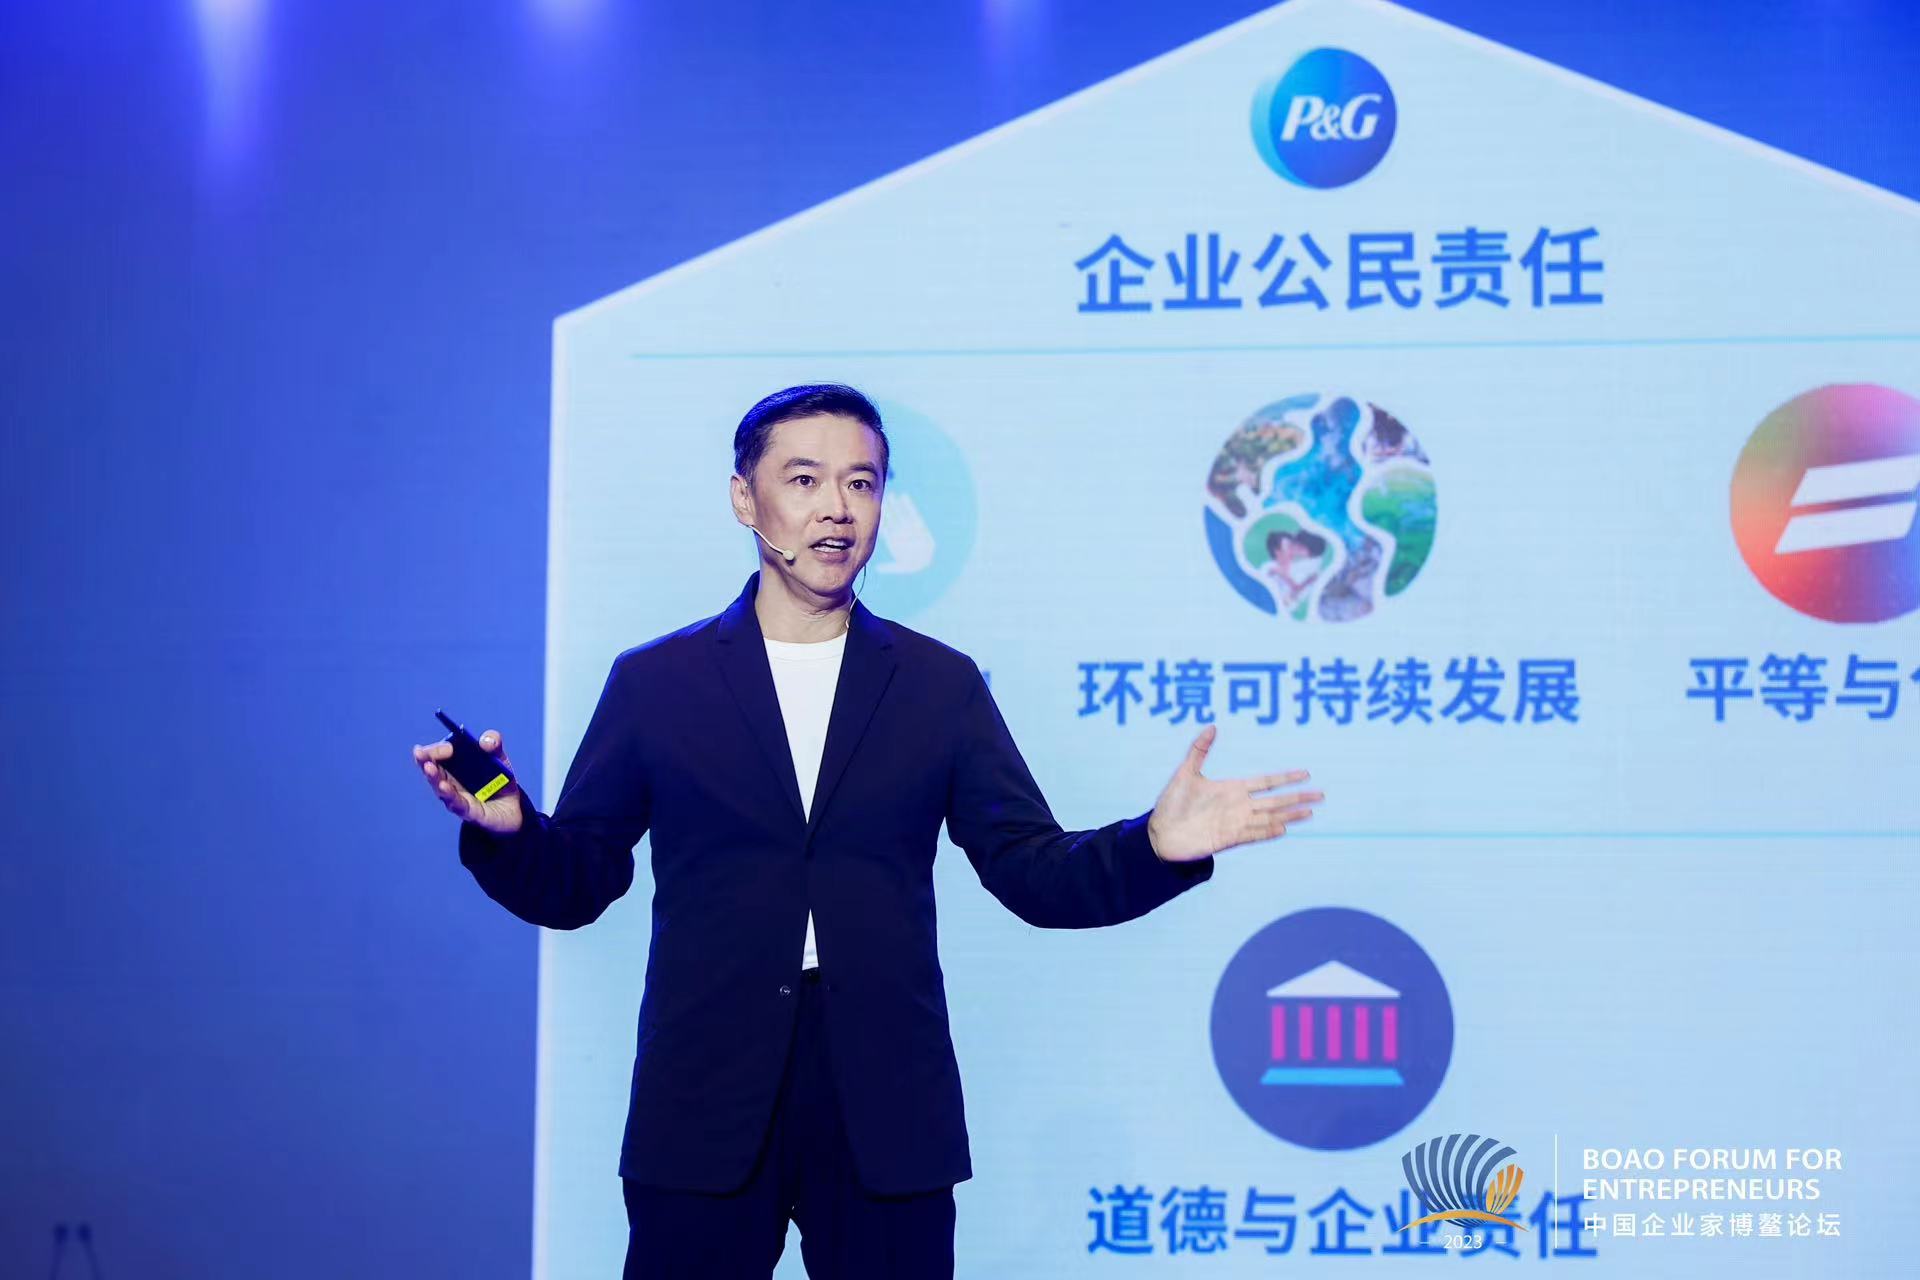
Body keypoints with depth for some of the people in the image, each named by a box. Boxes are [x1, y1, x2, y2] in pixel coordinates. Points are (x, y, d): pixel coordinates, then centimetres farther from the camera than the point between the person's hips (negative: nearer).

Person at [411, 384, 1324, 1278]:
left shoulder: (942, 686, 8)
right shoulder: (653, 681, 6)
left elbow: (1033, 872, 6)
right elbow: (573, 885, 6)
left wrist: (1155, 845, -13)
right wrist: (507, 828, -16)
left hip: (887, 1111, 1)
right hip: (705, 1108, -1)